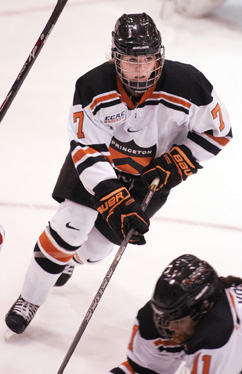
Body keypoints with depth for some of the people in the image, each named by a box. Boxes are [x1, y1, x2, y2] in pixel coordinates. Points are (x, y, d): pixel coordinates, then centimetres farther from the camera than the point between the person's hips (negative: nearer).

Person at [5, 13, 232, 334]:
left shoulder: (189, 85, -27)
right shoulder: (93, 88, -28)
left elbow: (217, 132, -12)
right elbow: (87, 150, -29)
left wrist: (177, 164, -22)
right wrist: (114, 202, -40)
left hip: (150, 175, 1)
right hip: (98, 162, -1)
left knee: (96, 246, 5)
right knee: (72, 223, -16)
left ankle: (67, 261, 43)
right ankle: (30, 299, 4)